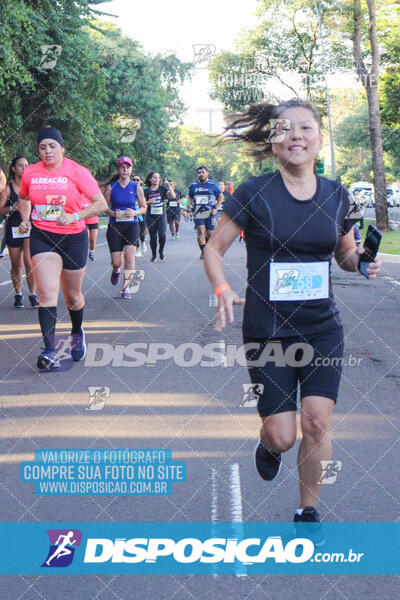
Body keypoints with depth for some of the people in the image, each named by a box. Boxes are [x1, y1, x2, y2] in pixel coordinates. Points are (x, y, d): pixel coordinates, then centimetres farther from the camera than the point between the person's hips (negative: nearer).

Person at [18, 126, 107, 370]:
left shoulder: (77, 172, -9)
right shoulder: (30, 173, 1)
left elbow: (101, 204, -10)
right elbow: (24, 198, 22)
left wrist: (74, 216, -23)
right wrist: (25, 218, 4)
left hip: (73, 238, -1)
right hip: (41, 237, 1)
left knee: (72, 295, 12)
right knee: (48, 293, -15)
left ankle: (77, 333, 43)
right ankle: (50, 351, -20)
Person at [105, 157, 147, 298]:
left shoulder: (136, 187, 3)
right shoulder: (111, 187, 1)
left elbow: (143, 207, 11)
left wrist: (135, 212, -9)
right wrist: (113, 213, -13)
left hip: (131, 225, 0)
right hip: (114, 226, 0)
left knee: (129, 255, -16)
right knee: (116, 262, -1)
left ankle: (126, 288, -5)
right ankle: (116, 270, 38)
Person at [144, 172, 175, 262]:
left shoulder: (163, 189, 3)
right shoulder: (146, 191, 5)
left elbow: (173, 196, -9)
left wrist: (168, 185, -14)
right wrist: (148, 202, -11)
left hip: (161, 215, -1)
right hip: (151, 216, 1)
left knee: (162, 234, -15)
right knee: (153, 237, 2)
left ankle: (161, 251, 11)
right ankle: (154, 255, 17)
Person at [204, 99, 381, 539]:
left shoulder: (336, 195, 3)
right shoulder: (254, 194, -8)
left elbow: (347, 254, 16)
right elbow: (214, 248, 0)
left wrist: (361, 261, -7)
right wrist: (222, 290, -18)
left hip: (322, 329, 3)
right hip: (267, 331, -2)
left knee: (317, 424, -5)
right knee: (281, 435, -2)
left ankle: (308, 511, 19)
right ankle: (268, 445, 38)